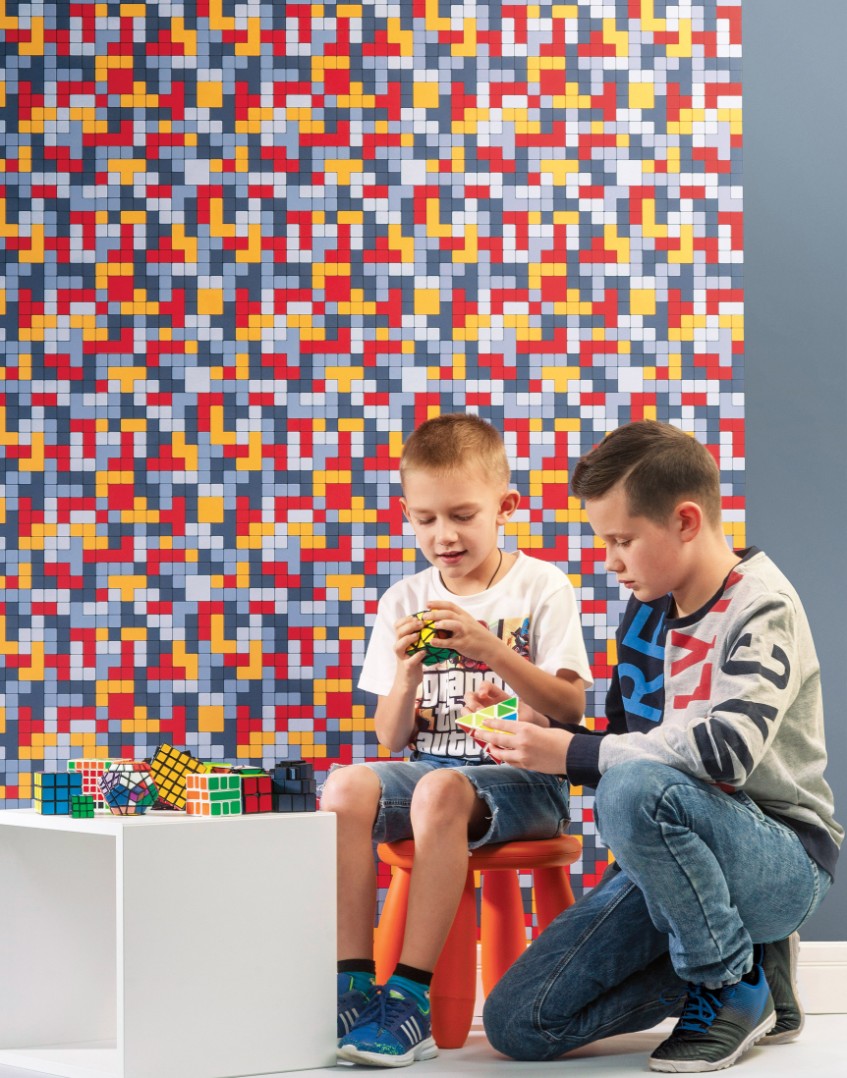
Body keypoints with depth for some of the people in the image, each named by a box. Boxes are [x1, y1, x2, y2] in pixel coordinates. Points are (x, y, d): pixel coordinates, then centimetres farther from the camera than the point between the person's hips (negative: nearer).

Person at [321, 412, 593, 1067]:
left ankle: (411, 997, -34)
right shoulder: (404, 602, 12)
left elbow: (571, 708, -6)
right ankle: (353, 983, -28)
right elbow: (391, 740, 11)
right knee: (347, 786, -27)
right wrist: (405, 674, -10)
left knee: (439, 790, -36)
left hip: (522, 776, -4)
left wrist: (493, 651, -18)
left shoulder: (540, 586, 2)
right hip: (430, 765, 4)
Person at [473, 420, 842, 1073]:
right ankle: (737, 956, 7)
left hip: (783, 861, -8)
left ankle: (735, 984, -14)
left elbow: (727, 749, -31)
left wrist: (573, 753, -26)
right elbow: (624, 742, 18)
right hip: (673, 854, 8)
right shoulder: (648, 613, 9)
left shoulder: (763, 608, -14)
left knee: (635, 789, -38)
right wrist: (531, 731, -1)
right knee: (517, 1023, -5)